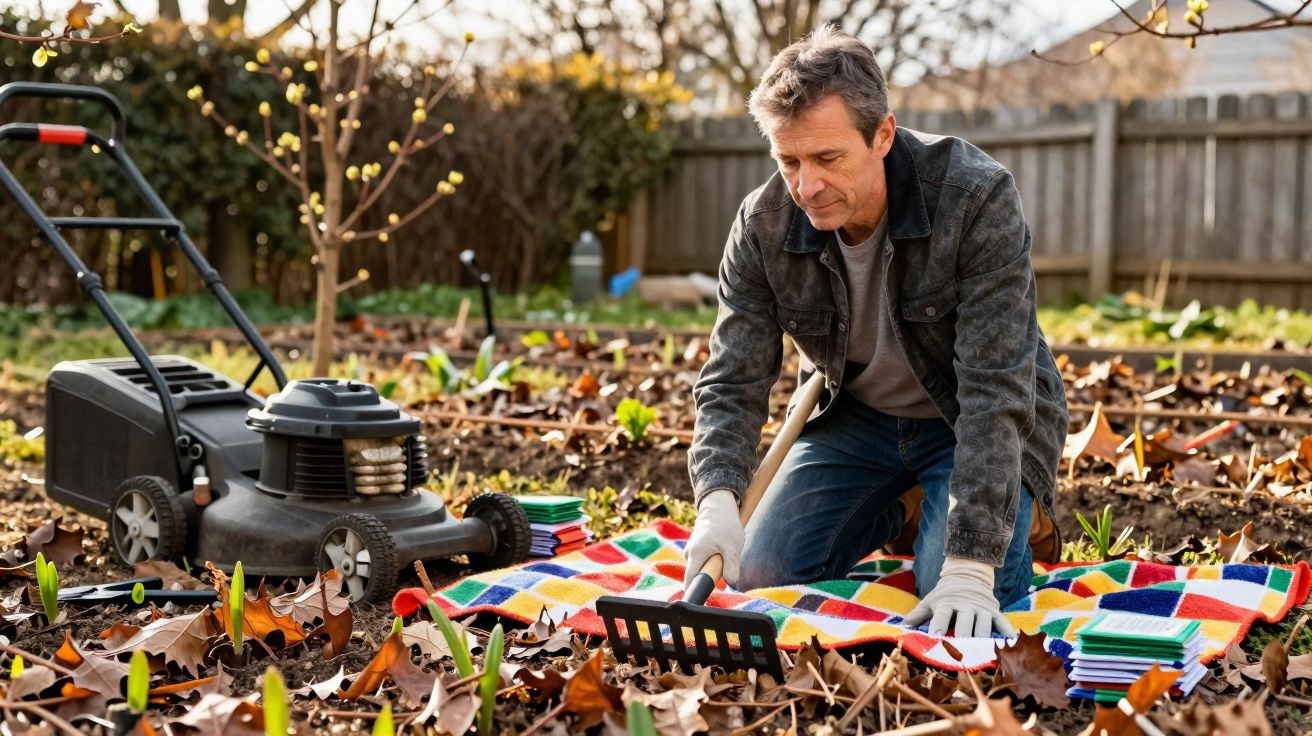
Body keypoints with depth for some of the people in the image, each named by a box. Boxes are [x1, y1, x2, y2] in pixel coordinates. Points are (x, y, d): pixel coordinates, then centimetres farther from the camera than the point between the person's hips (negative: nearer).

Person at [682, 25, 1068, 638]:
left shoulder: (978, 197, -31)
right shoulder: (763, 225, -18)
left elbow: (995, 389, -34)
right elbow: (733, 383, -15)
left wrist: (970, 566, -39)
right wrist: (718, 500, -36)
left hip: (973, 424, -4)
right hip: (856, 417, 4)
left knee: (955, 615, -23)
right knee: (760, 577, -7)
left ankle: (1018, 522, 12)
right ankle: (900, 512, 20)